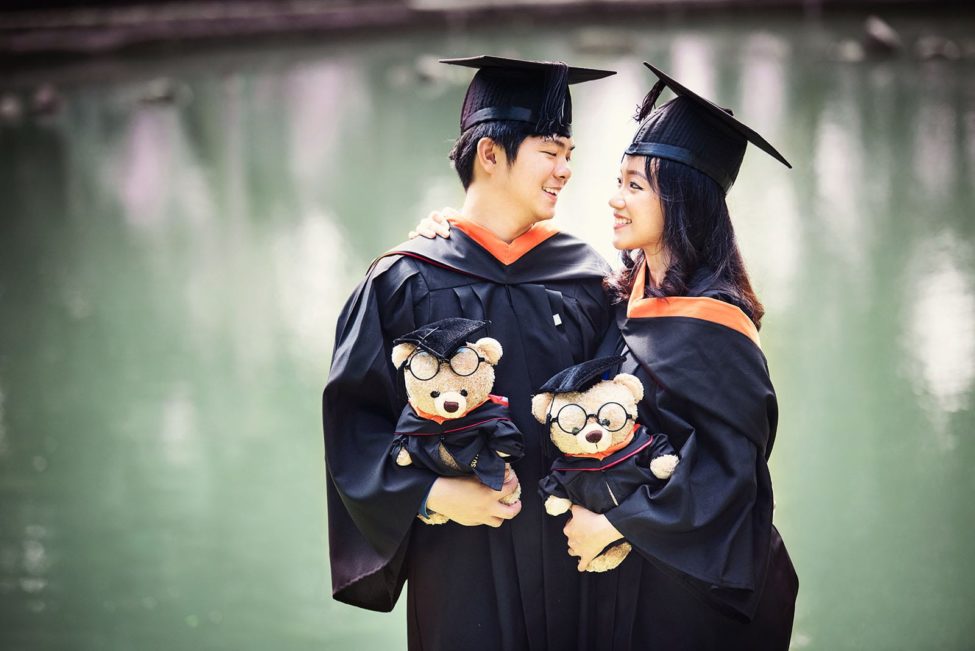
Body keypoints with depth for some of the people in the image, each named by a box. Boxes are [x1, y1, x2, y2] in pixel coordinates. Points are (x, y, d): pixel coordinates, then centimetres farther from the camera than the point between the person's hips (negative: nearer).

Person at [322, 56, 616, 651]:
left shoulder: (585, 277, 4)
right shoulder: (407, 282, -5)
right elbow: (353, 416, -6)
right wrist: (433, 492, -18)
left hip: (566, 550, 3)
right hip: (459, 554, -3)